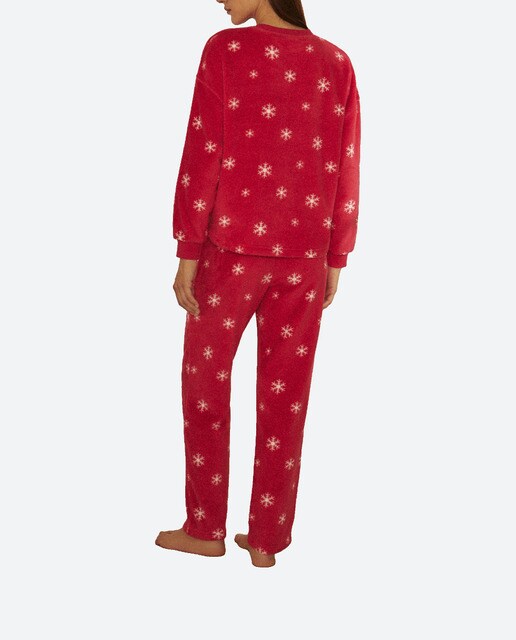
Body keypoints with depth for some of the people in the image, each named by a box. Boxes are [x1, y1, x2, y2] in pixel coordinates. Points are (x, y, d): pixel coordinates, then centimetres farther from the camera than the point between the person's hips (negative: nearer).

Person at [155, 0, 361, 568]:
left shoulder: (226, 50, -8)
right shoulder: (336, 63, 3)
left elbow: (202, 158, -11)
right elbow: (345, 173, 3)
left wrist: (186, 254, -6)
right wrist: (335, 260, 11)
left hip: (232, 247, -3)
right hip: (304, 256, 4)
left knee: (205, 380, 12)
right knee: (283, 395, 9)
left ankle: (206, 529, 20)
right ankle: (267, 539, 18)